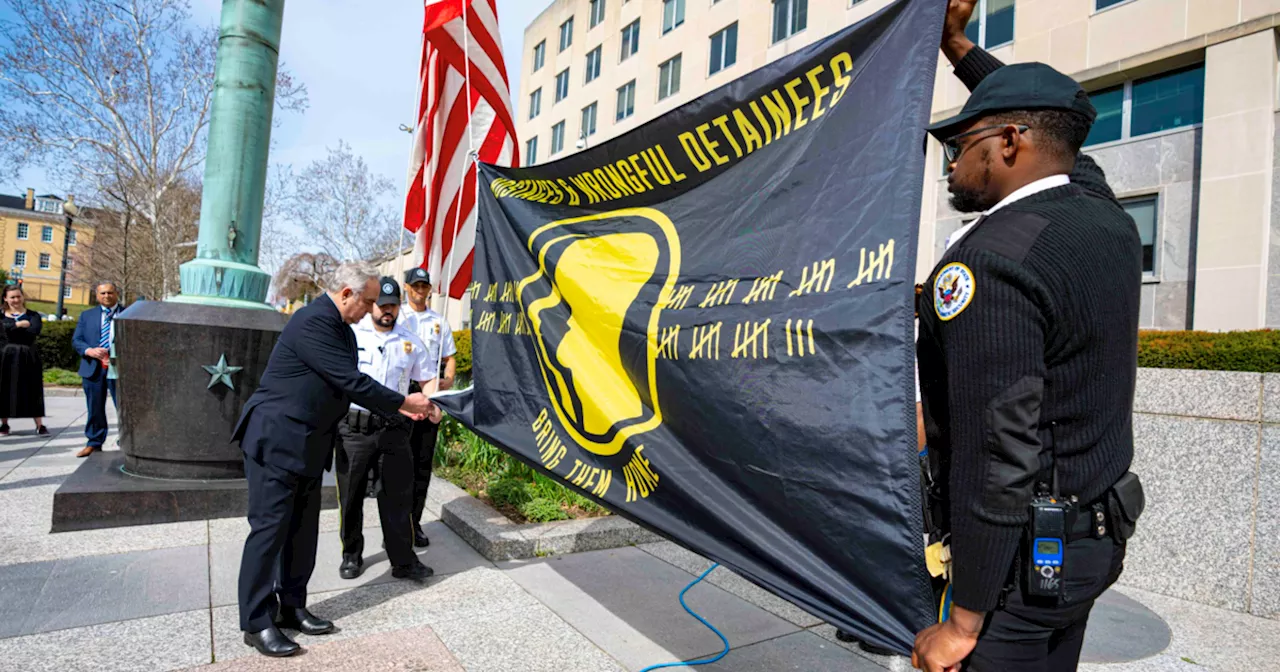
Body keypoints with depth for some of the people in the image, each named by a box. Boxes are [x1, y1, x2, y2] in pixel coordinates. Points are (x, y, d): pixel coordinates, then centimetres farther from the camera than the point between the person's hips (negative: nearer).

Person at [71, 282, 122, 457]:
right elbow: (76, 340, 8)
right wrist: (89, 351, -12)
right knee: (95, 409, 12)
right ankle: (94, 443, 23)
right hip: (93, 368, 3)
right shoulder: (87, 315, 13)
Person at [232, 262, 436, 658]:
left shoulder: (343, 330, 9)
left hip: (309, 446, 9)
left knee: (303, 530, 14)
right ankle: (257, 623, 13)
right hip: (275, 441, -9)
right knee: (269, 530, 0)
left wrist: (398, 406, 4)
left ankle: (291, 607, 26)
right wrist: (402, 402, -16)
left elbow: (350, 385, 13)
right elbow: (351, 382, -24)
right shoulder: (313, 322, -22)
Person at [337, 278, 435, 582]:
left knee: (398, 494, 3)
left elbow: (427, 380, 11)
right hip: (354, 428, -1)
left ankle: (403, 560, 12)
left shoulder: (410, 342, 8)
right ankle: (351, 555, 29)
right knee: (351, 494, 11)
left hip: (394, 428, 1)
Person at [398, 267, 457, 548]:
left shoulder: (439, 322, 14)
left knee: (423, 462, 7)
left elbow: (449, 358, 16)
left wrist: (448, 380, -5)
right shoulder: (397, 317, 4)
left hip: (431, 395, 3)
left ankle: (414, 522, 18)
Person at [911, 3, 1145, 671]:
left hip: (1024, 550, -9)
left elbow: (997, 459, -26)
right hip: (1097, 535, 9)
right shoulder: (1105, 216, 3)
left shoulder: (991, 261, -24)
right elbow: (1045, 128, 25)